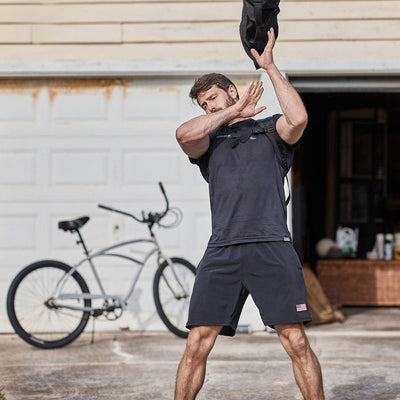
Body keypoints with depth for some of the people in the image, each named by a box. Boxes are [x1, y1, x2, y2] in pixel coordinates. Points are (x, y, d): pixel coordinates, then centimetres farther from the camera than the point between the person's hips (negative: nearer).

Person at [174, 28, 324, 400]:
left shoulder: (269, 129, 16)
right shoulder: (208, 141, 22)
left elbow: (298, 118, -7)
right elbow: (184, 134, -2)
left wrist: (270, 67, -1)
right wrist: (234, 111, 6)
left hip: (271, 247, -2)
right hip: (222, 250, 2)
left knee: (295, 341, -6)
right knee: (197, 343, -4)